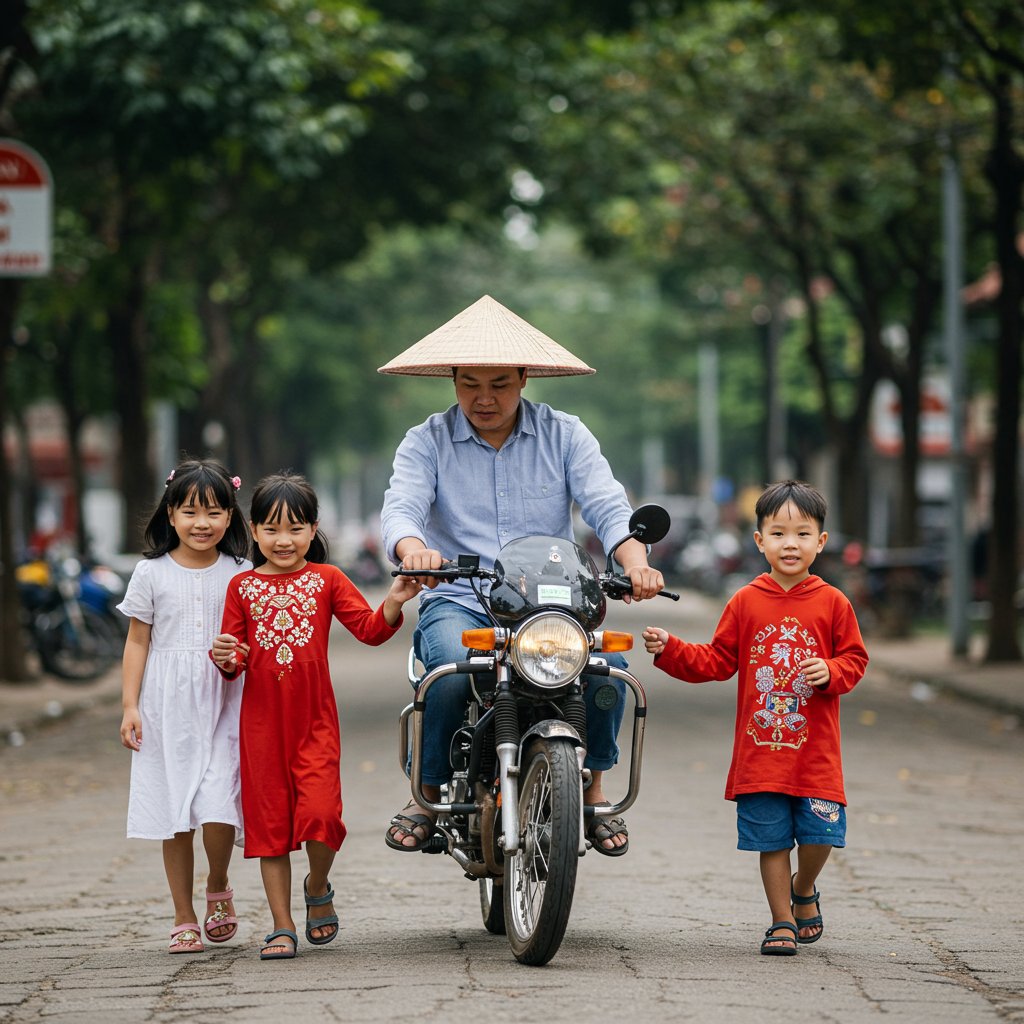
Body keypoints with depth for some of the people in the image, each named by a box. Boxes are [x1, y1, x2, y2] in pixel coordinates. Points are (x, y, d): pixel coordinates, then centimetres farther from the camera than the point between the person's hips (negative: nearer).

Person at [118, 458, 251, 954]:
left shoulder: (240, 575, 4)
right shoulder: (151, 573, 4)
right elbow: (137, 642, 6)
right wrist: (130, 705, 1)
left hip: (224, 705, -1)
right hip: (167, 708, 1)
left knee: (217, 810, -13)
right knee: (174, 819, 2)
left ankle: (218, 888, 16)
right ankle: (184, 920, 12)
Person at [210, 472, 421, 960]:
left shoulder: (326, 580, 3)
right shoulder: (243, 586, 7)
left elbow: (369, 628, -4)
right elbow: (235, 659, 9)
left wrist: (393, 604, -23)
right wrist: (225, 658, -14)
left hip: (315, 719, -2)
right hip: (262, 721, 2)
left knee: (320, 815, -15)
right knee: (269, 822, 4)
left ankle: (318, 887, 16)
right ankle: (282, 927, 13)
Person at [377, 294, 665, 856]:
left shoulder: (564, 435, 9)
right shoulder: (427, 441, 7)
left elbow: (607, 506, -3)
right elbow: (400, 508, -10)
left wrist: (634, 558, -26)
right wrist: (413, 548, -35)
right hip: (458, 601, -1)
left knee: (606, 662, -29)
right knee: (452, 668, -35)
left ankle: (593, 784, -3)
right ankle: (430, 792, -11)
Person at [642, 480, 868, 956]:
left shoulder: (833, 603, 0)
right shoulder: (746, 603, 3)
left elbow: (854, 659, 5)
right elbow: (717, 661, 8)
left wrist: (831, 672, -15)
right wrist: (669, 650, -3)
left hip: (815, 750, -1)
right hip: (761, 749, 1)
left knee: (819, 835, -3)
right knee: (772, 841, 5)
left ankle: (803, 889, 28)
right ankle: (782, 921, 18)